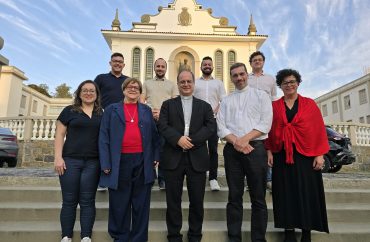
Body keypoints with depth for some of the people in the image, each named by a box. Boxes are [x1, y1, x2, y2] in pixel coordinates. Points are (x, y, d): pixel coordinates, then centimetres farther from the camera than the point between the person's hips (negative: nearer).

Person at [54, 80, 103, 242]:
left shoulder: (102, 113, 10)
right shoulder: (69, 111, 6)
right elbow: (60, 135, 4)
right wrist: (58, 157, -6)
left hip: (93, 162, 1)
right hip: (70, 160, -1)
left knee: (87, 201, 5)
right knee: (69, 200, 5)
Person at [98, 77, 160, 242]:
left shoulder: (147, 110, 14)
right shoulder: (111, 110, 8)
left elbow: (154, 135, 12)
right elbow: (104, 137, 2)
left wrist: (155, 156, 1)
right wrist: (105, 163, -6)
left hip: (143, 162, 2)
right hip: (120, 162, -1)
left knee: (141, 204, 9)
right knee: (120, 204, 8)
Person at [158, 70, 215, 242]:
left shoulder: (204, 106, 13)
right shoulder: (168, 104, 11)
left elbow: (210, 127, -1)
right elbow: (163, 126, -2)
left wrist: (192, 141, -14)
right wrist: (178, 139, -18)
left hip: (197, 158, 1)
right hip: (173, 158, 0)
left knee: (197, 201, 9)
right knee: (173, 200, 8)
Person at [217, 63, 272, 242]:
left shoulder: (261, 95, 9)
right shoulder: (226, 101, 15)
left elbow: (265, 123, -3)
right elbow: (221, 128, 5)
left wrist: (245, 139, -13)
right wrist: (236, 141, -12)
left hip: (256, 148, -2)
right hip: (232, 150, 2)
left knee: (258, 198, 4)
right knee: (234, 197, 8)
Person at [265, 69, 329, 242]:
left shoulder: (309, 104, 6)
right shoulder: (274, 106, 8)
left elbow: (319, 129, 1)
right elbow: (269, 130, 4)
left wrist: (320, 154, -6)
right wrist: (269, 152, -6)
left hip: (306, 155, 0)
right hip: (282, 156, 1)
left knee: (307, 193, 3)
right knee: (286, 193, 5)